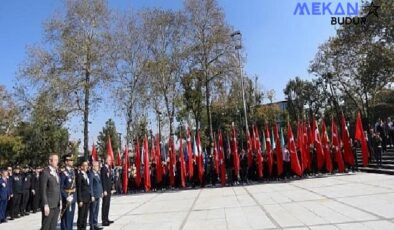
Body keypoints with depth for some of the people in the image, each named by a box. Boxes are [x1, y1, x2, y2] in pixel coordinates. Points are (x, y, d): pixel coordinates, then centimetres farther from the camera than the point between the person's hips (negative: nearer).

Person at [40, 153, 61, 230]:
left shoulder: (56, 172, 13)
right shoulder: (45, 172, -11)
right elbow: (43, 190, -14)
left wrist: (59, 203, 11)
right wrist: (45, 205, -18)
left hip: (56, 205, 7)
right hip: (49, 205, -7)